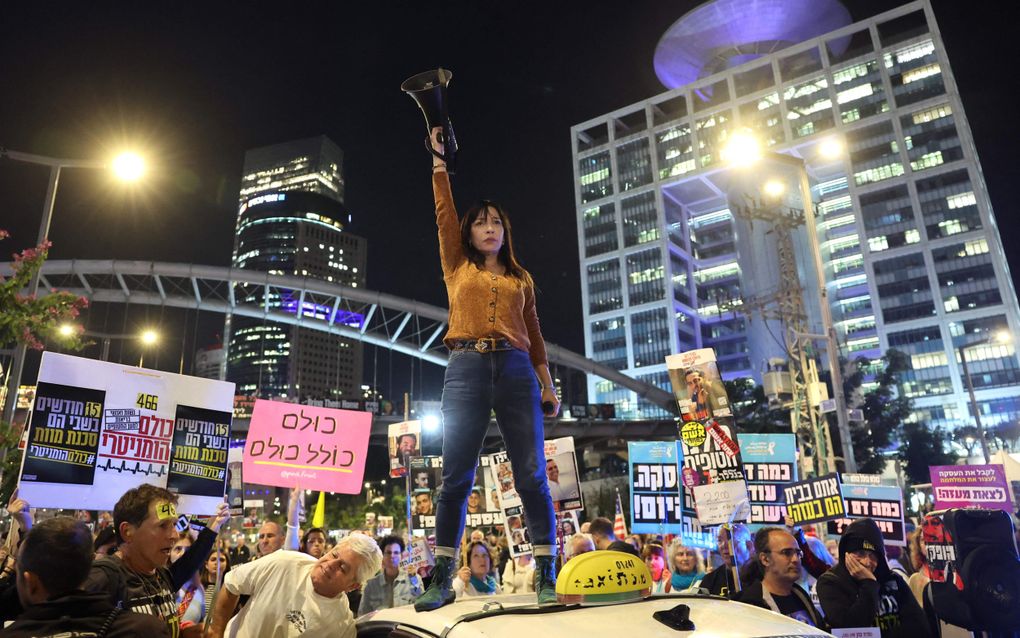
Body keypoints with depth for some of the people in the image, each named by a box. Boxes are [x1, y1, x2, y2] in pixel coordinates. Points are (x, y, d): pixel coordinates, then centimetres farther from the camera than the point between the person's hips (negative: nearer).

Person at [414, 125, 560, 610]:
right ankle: (442, 579, 5)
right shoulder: (457, 267, 19)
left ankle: (546, 577, 2)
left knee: (532, 476, -3)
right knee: (455, 478, -2)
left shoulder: (521, 278, 20)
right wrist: (439, 161, 16)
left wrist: (547, 384, 7)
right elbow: (444, 213, 13)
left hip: (516, 370, 1)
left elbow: (533, 334, 16)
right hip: (466, 369, -1)